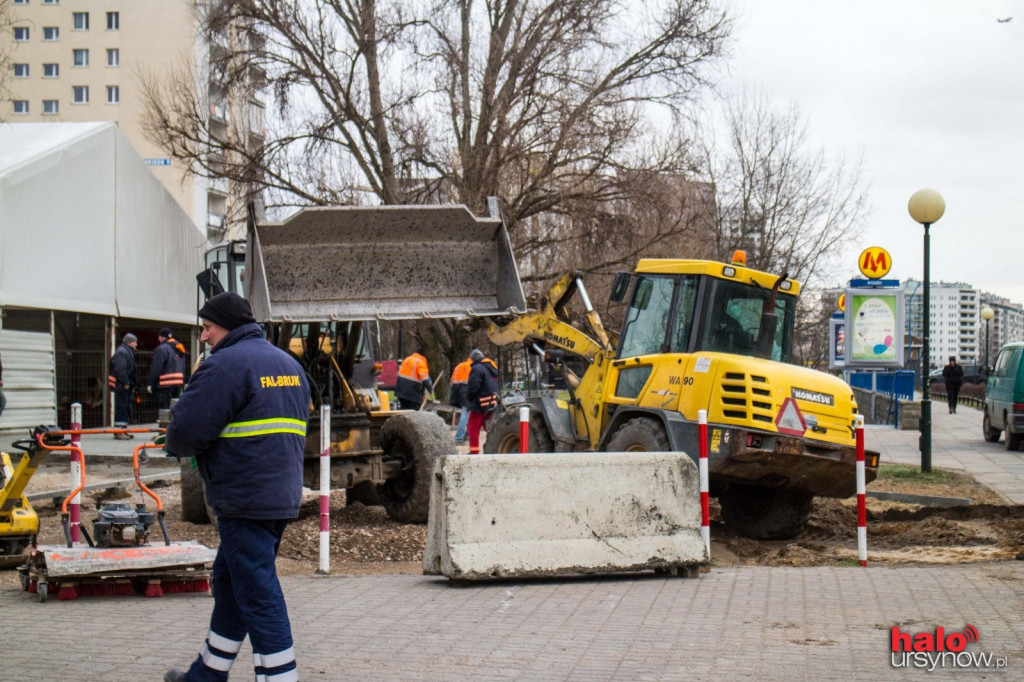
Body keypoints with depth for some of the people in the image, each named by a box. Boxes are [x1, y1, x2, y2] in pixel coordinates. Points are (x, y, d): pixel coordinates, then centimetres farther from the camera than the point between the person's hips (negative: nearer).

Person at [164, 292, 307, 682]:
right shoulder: (289, 365, 16)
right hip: (283, 498, 10)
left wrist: (176, 446, 7)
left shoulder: (226, 365, -13)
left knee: (258, 594, -5)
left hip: (245, 501, -10)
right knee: (230, 583, 20)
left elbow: (187, 429, -16)